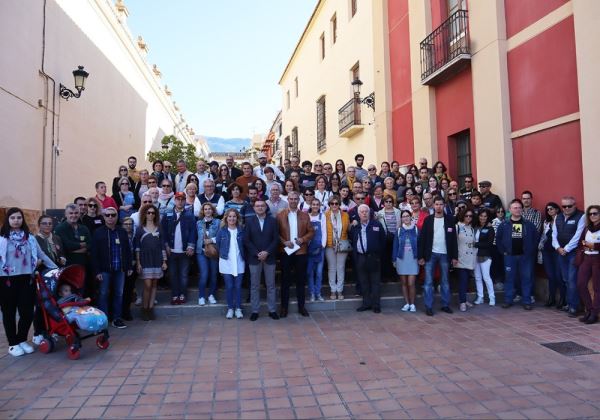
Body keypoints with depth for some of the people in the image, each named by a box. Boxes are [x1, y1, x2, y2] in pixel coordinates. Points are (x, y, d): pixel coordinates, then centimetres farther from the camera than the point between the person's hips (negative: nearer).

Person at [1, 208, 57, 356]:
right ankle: (13, 344, 20)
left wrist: (57, 268, 11)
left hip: (27, 279, 3)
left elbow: (41, 255, 12)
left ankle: (22, 340, 24)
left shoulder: (29, 237, 8)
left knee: (27, 312, 4)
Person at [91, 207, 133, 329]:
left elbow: (127, 250, 11)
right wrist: (97, 271, -11)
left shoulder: (122, 232, 8)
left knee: (119, 294, 7)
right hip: (104, 270, -3)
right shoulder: (98, 233, -2)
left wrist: (129, 267, 7)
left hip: (120, 269, 3)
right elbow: (94, 254, -5)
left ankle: (117, 319, 16)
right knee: (103, 294, 3)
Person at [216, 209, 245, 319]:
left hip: (239, 262, 1)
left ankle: (238, 308, 15)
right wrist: (222, 255, 6)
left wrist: (243, 256, 3)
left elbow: (245, 244, 7)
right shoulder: (222, 231, -1)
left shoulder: (241, 230, 1)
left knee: (238, 286, 4)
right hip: (226, 262, 0)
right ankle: (230, 308, 16)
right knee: (229, 286, 4)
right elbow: (217, 244, 6)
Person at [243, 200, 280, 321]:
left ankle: (272, 310, 15)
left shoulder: (273, 221, 5)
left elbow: (276, 239, 0)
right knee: (254, 286, 5)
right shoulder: (249, 221, 3)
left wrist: (267, 252, -11)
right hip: (254, 258, 0)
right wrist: (257, 253, -11)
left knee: (271, 285, 6)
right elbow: (246, 240, -2)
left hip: (270, 257, 1)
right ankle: (255, 311, 13)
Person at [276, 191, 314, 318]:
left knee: (301, 280, 9)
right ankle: (284, 307, 15)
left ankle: (301, 306, 20)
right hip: (286, 252, -2)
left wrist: (303, 239, -10)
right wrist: (284, 242, -14)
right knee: (285, 280, 5)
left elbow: (311, 231, 5)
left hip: (301, 251, 2)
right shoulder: (280, 215, 1)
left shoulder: (305, 216, 7)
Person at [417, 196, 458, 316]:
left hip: (444, 254, 1)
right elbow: (422, 238, -1)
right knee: (428, 282, 0)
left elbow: (453, 239, 4)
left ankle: (445, 305, 20)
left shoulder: (450, 219, 3)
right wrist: (421, 256, -6)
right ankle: (428, 307, 6)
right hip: (430, 254, -1)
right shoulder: (428, 219, 1)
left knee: (445, 281, 10)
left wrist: (455, 256, -1)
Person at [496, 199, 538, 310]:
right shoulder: (504, 225, 2)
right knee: (509, 278, 6)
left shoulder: (529, 224, 3)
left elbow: (535, 238, 5)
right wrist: (503, 251, 1)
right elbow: (498, 239, 7)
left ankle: (526, 301, 11)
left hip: (525, 256, 0)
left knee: (526, 278, 4)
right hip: (510, 256, 0)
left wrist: (531, 251, -1)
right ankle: (508, 300, 13)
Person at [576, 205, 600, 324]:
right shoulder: (587, 228, 15)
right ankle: (589, 310, 14)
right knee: (581, 285, 1)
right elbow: (580, 242, 16)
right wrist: (584, 244, -1)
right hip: (586, 259, 6)